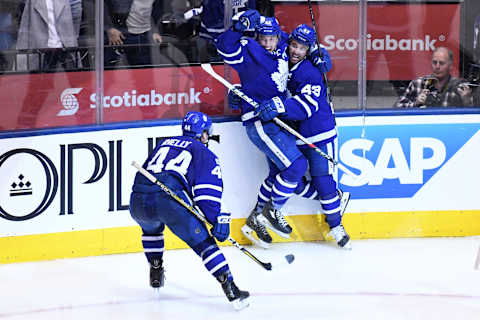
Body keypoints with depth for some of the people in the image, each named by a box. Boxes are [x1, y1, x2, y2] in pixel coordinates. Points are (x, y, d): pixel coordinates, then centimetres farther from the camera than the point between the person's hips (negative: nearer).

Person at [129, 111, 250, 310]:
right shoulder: (204, 154, 16)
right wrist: (218, 219, -2)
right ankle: (231, 289, -8)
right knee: (203, 242, 2)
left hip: (138, 200, 5)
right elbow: (208, 191, 2)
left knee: (151, 228, 39)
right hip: (170, 199, -5)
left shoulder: (165, 143, 33)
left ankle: (155, 273, 38)